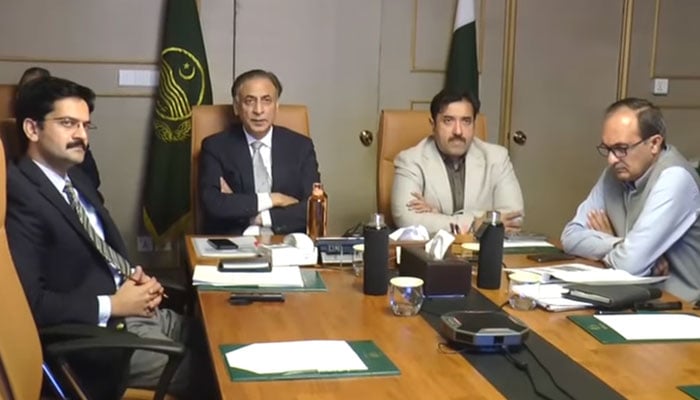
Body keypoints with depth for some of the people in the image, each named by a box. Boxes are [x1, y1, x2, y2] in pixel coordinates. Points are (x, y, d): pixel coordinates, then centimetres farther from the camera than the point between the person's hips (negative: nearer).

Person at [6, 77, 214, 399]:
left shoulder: (76, 179, 11)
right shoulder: (20, 197, -19)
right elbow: (29, 301, -24)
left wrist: (135, 277, -2)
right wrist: (113, 305, -19)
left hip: (130, 308, 9)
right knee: (199, 372, -12)